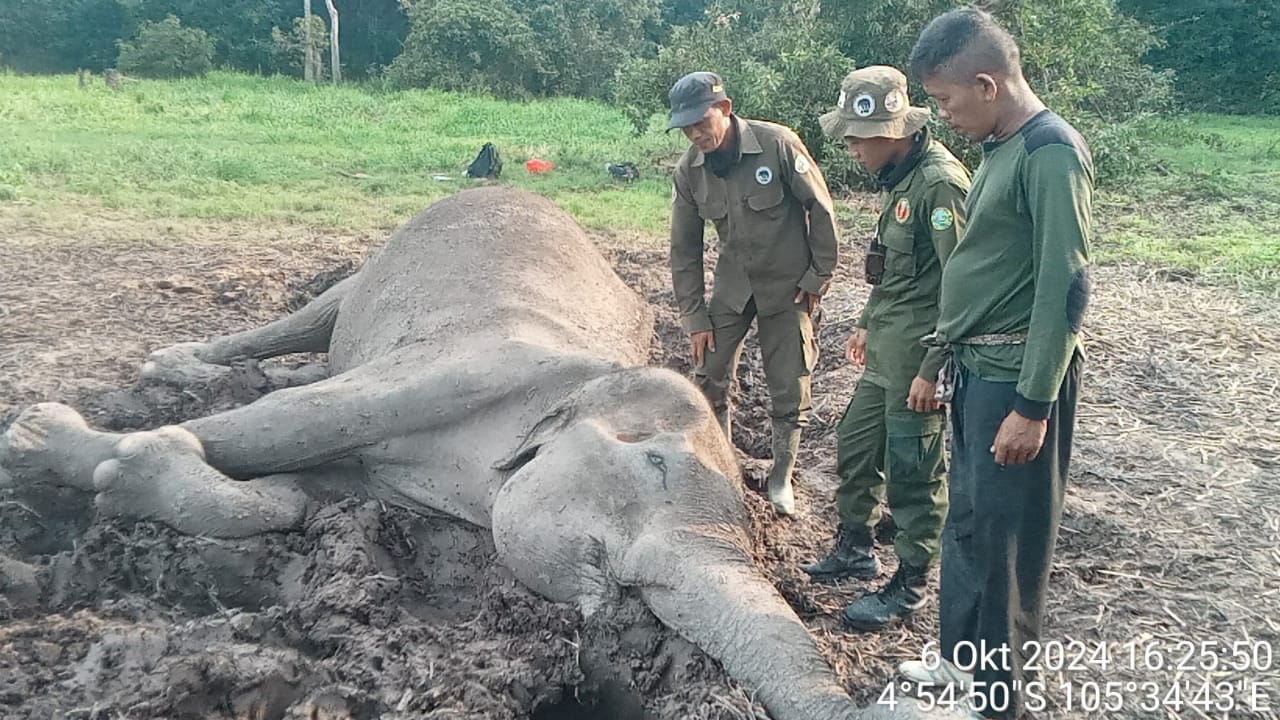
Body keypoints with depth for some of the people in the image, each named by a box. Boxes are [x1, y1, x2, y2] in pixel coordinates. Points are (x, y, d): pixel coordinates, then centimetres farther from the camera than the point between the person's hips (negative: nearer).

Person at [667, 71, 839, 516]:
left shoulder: (777, 145, -21)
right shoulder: (689, 170, -8)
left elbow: (820, 208, -11)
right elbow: (684, 248, -1)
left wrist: (819, 275, -8)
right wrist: (694, 317, -2)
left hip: (787, 286, -3)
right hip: (732, 286, 4)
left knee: (790, 391, 2)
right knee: (709, 379, 4)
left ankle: (781, 477, 22)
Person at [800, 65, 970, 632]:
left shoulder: (940, 183, -21)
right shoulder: (902, 178, 10)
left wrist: (931, 370, -23)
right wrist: (867, 323, 25)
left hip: (919, 356, -10)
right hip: (887, 350, 10)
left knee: (912, 472, 2)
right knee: (855, 445, 19)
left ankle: (910, 585, 19)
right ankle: (854, 549, 38)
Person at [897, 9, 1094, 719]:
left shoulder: (1051, 151, -17)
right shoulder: (999, 148, 10)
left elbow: (1065, 287, -21)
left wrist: (1034, 406, -21)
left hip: (1017, 377, -9)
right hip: (977, 369, 9)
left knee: (1006, 537, 2)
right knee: (966, 523, 17)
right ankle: (964, 663, 33)